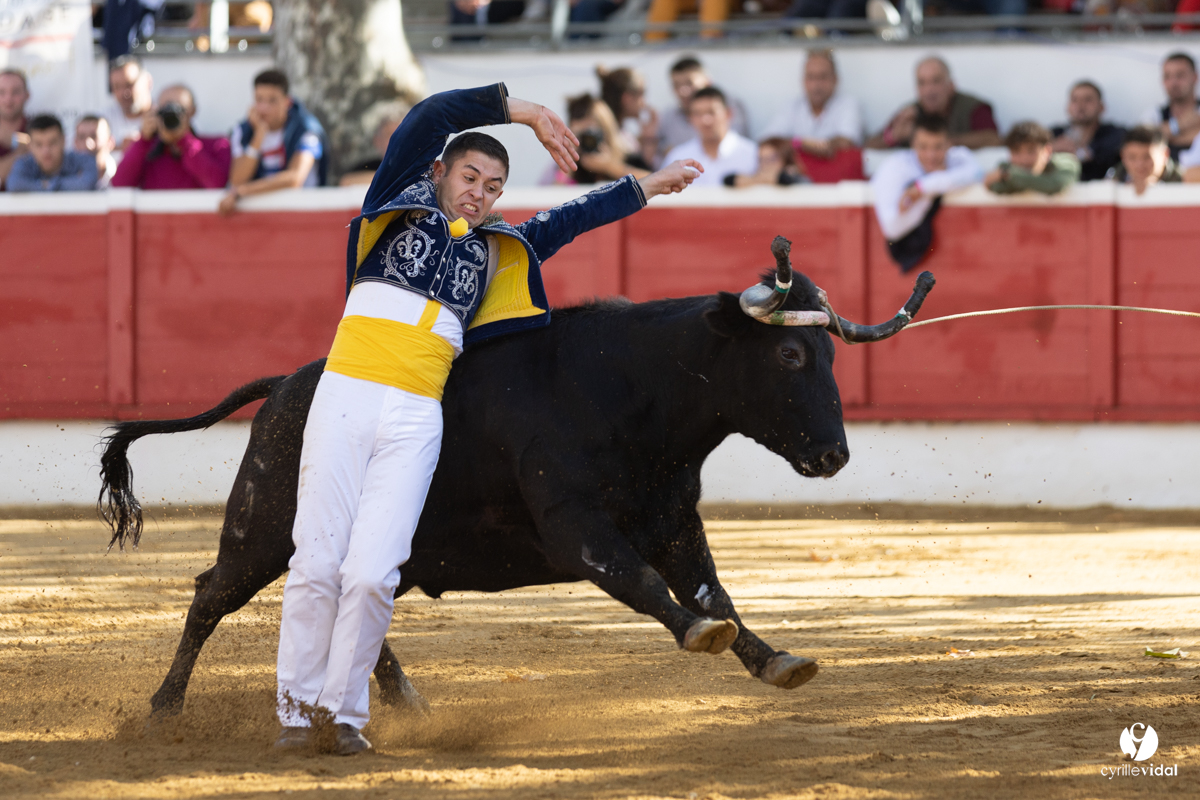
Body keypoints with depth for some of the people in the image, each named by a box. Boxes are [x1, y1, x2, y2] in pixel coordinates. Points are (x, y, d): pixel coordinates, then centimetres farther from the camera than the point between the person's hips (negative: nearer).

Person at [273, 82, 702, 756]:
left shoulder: (494, 251, 22)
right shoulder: (401, 204, 11)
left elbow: (569, 221, 30)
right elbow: (431, 116, -1)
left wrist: (648, 188, 30)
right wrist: (522, 112, -4)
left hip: (416, 421, 3)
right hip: (345, 398, -3)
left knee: (372, 574, -9)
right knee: (318, 564, -5)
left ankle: (346, 713, 2)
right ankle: (297, 709, 4)